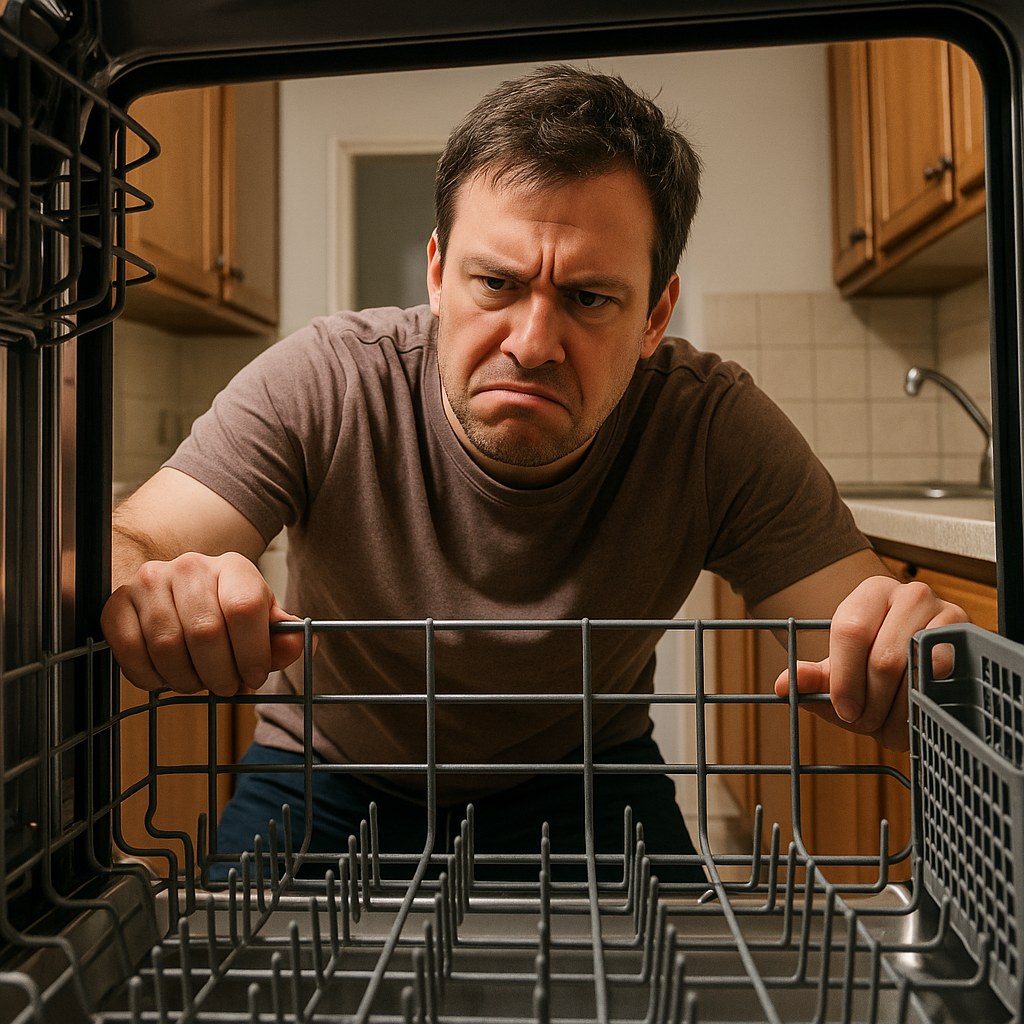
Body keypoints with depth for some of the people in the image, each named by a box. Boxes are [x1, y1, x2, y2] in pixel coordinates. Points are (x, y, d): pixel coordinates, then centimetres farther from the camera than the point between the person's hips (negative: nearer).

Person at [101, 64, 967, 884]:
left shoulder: (716, 430, -24)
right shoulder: (321, 385, -25)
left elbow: (855, 624, -25)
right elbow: (121, 549, -30)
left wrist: (904, 650, -50)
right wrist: (141, 589, -54)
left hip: (586, 772, 1)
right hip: (334, 770, 1)